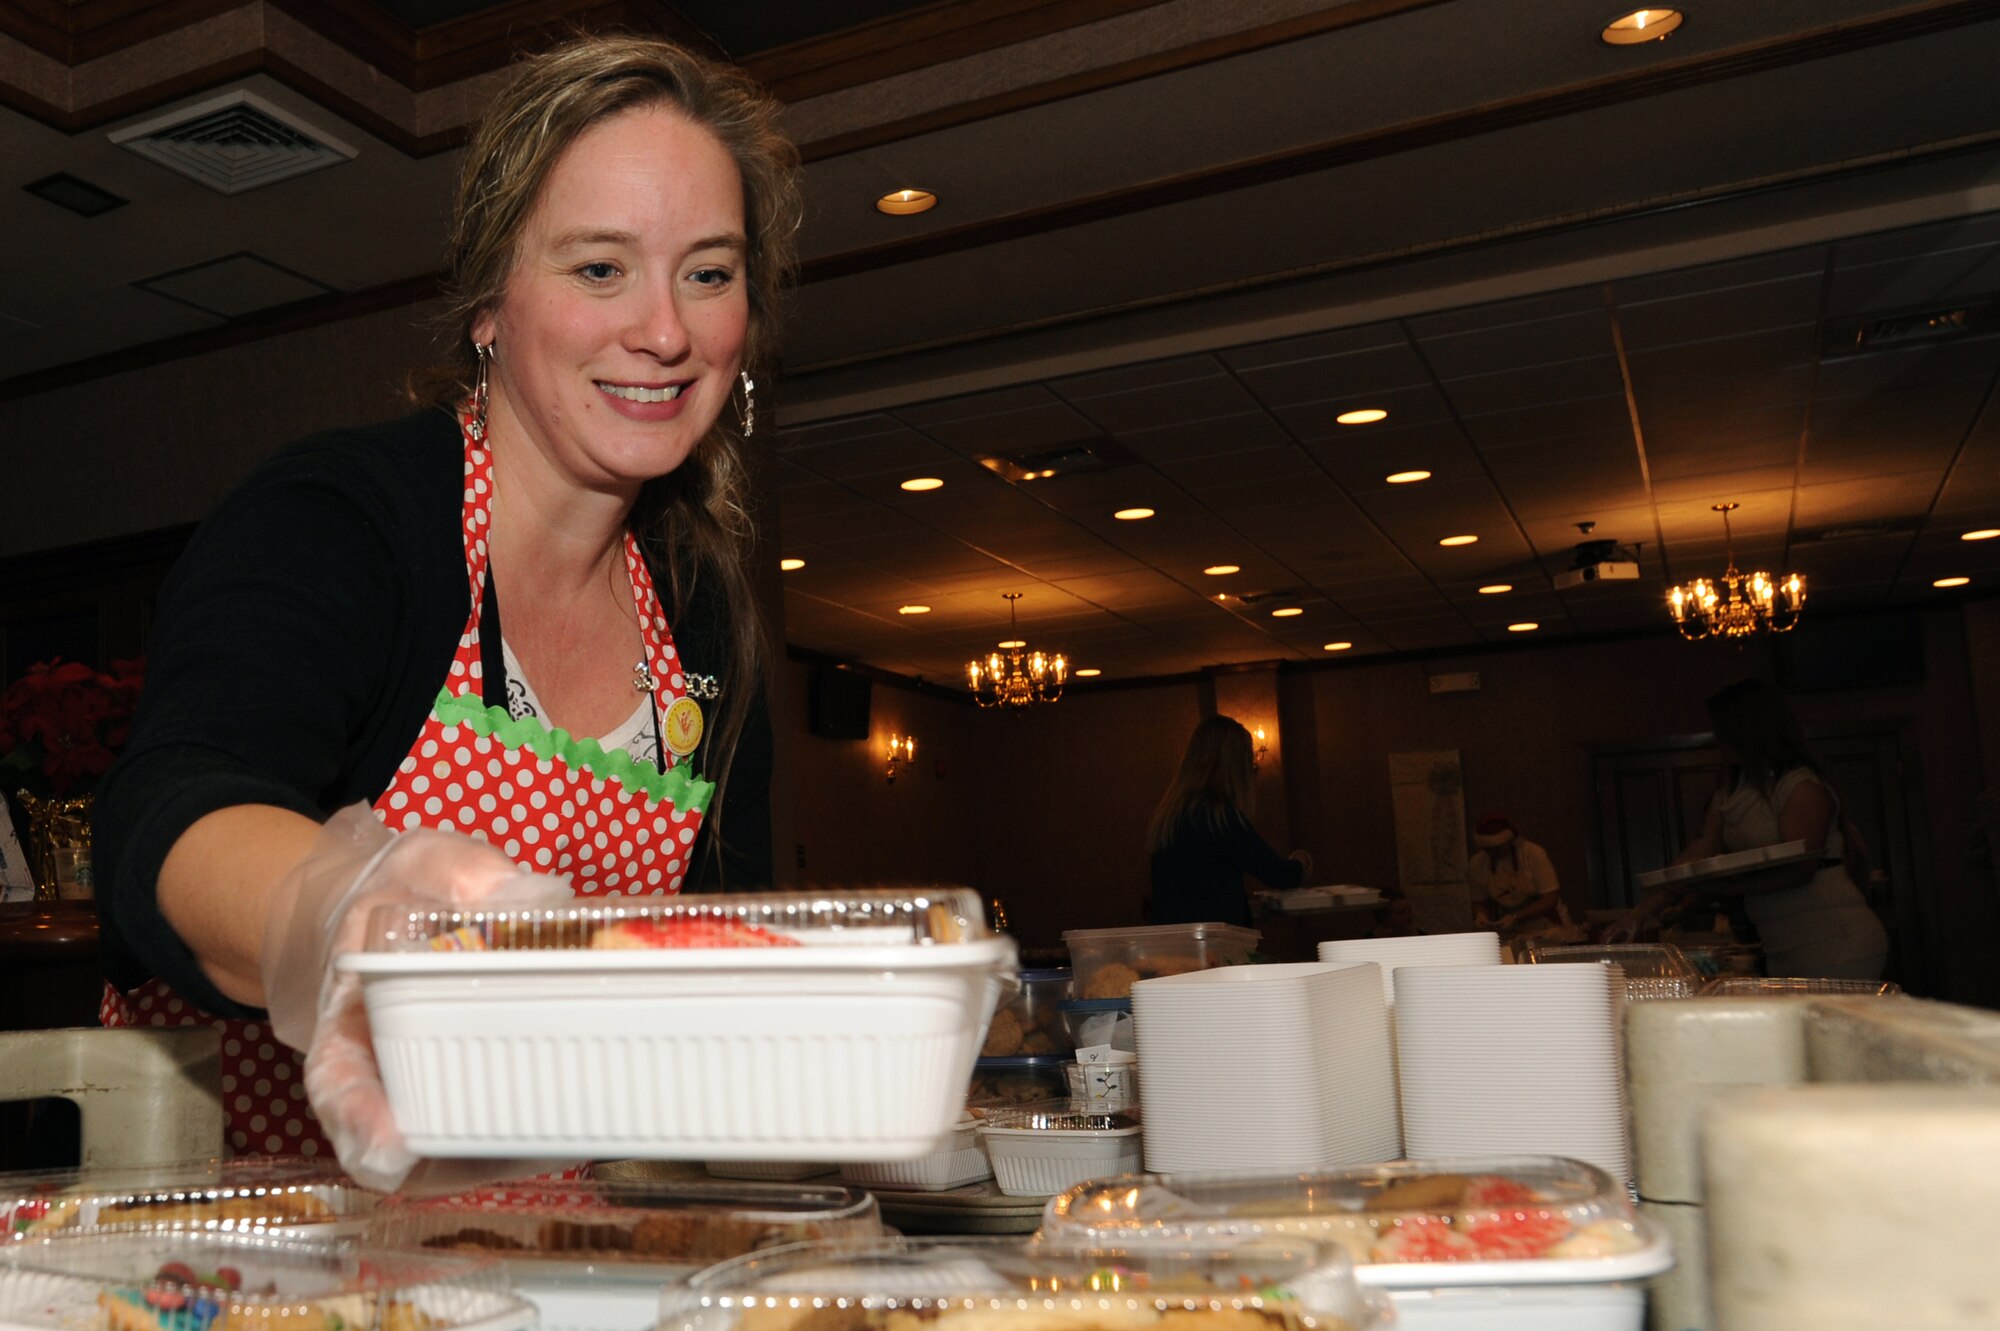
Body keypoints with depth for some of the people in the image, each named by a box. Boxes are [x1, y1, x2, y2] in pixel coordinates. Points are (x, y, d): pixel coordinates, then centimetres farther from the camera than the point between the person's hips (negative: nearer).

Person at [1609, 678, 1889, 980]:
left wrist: (1722, 887, -26)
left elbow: (1799, 869, -18)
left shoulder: (1802, 787, -9)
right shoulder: (1728, 796, 14)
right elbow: (1694, 859, 8)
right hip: (1782, 951, 7)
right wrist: (1645, 909, -3)